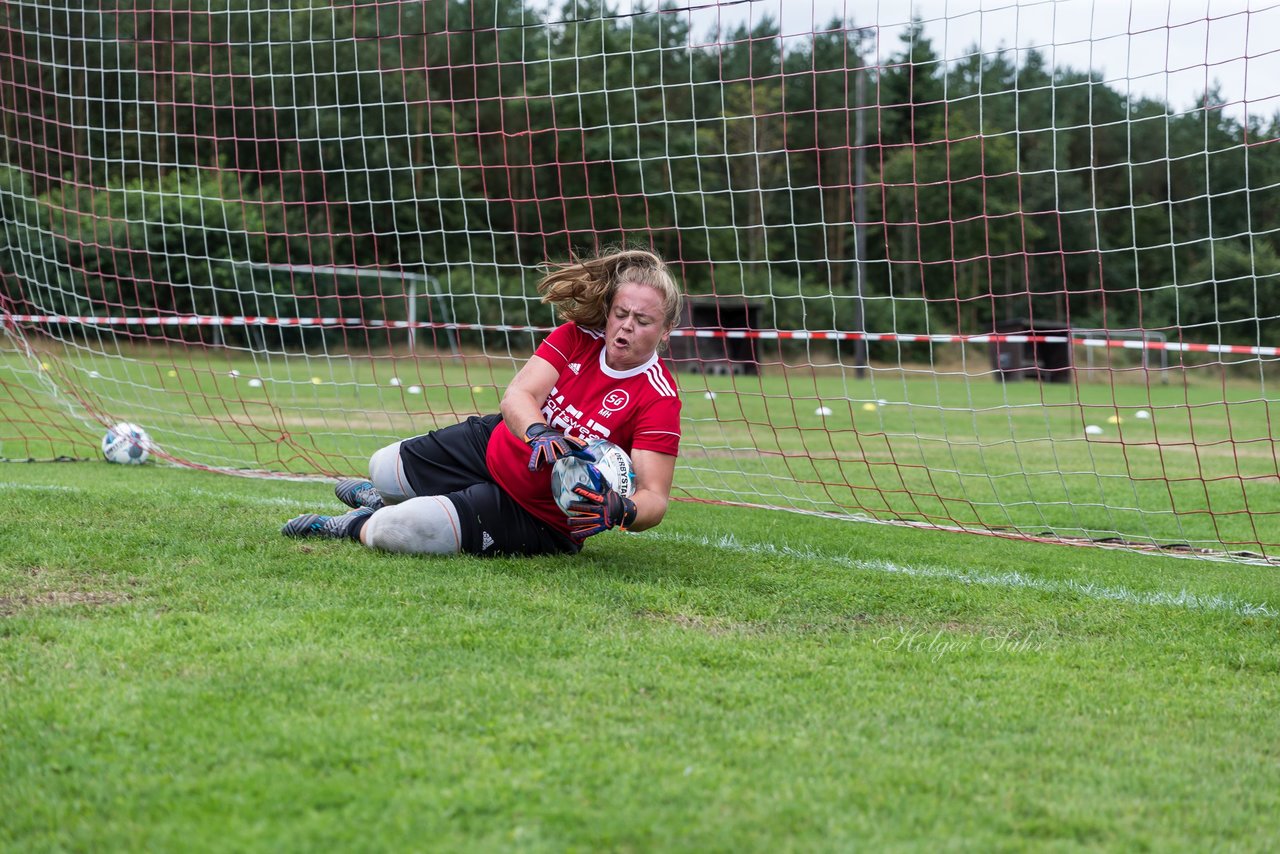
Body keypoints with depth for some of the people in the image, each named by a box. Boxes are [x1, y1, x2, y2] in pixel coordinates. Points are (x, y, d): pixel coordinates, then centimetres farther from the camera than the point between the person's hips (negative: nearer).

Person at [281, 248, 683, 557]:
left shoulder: (658, 399, -25)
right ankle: (382, 499, 61)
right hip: (494, 446, 6)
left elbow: (654, 498, -27)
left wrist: (619, 511, -49)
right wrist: (537, 433, -43)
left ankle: (354, 527, 19)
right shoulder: (577, 336, -12)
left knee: (390, 532, -18)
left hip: (537, 520, -5)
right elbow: (516, 396, -21)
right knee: (382, 468, 22)